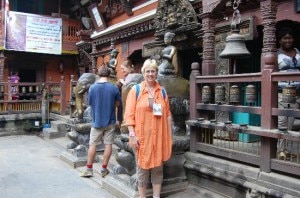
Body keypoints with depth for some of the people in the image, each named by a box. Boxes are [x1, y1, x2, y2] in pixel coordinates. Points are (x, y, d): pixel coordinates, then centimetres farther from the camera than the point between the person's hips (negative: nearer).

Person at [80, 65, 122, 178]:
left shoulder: (92, 87, -8)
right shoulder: (114, 88, -8)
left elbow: (89, 103, 3)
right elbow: (118, 104, 2)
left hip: (97, 121, 0)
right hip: (110, 121, 0)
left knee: (92, 144, 8)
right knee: (108, 144, 8)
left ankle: (89, 169, 14)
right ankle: (104, 169, 13)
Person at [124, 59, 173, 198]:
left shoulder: (162, 91, 8)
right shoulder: (135, 90, -2)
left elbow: (167, 114, 8)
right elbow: (129, 114, -6)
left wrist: (169, 135, 5)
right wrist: (132, 135, -13)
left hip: (159, 136, 3)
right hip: (142, 136, -3)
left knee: (158, 167, 11)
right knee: (143, 167, 7)